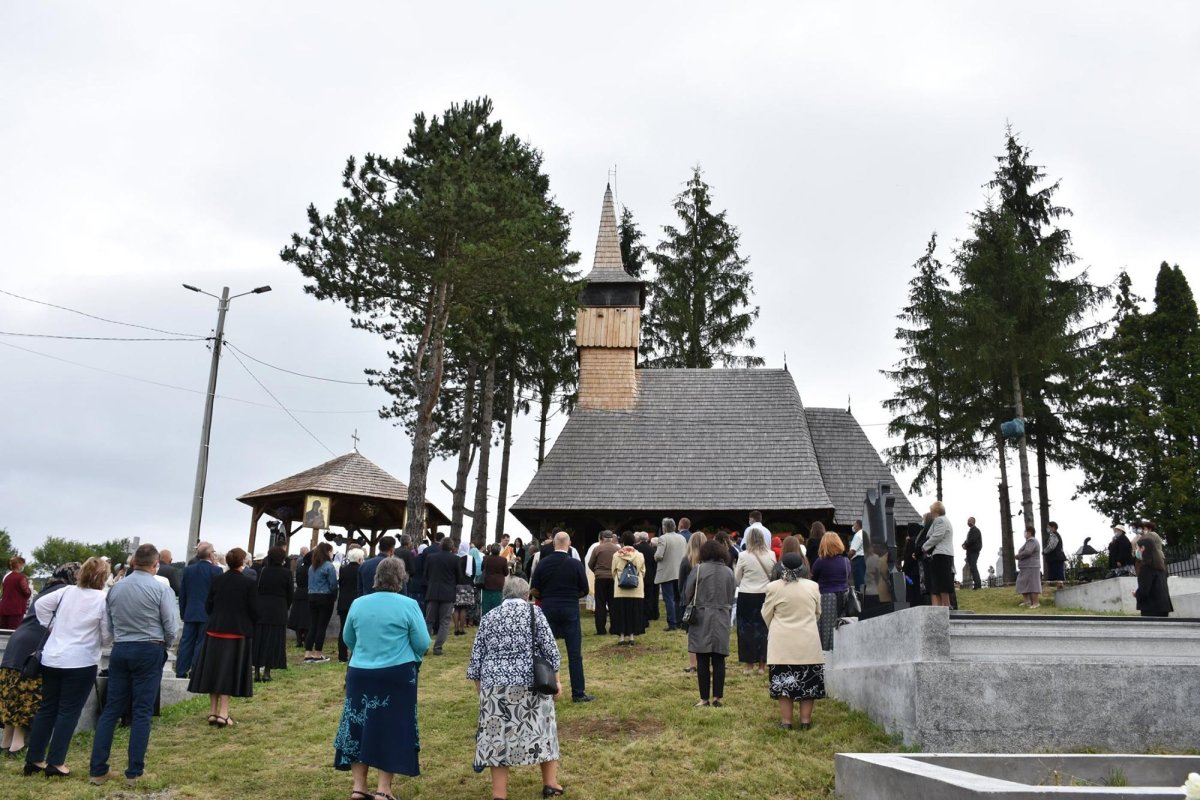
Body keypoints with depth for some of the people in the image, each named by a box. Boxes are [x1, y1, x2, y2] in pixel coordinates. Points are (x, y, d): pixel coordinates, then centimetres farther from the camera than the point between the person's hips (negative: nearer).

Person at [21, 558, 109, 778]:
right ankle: (55, 763, 3)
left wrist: (51, 627, 15)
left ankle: (34, 760, 20)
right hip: (81, 662, -5)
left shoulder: (67, 592, 4)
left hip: (51, 658, 5)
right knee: (68, 712, 2)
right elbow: (106, 636, -6)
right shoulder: (103, 600, -10)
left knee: (46, 708, 14)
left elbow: (40, 605, 9)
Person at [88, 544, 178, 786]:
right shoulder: (161, 589, -9)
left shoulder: (115, 589, 4)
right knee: (142, 712, 2)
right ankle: (134, 771, 5)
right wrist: (164, 646, 10)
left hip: (120, 650, 4)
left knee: (111, 709, 9)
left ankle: (97, 769, 11)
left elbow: (109, 623, 8)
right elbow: (171, 628, -8)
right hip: (150, 651, -4)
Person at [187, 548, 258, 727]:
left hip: (215, 630, 4)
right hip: (238, 632, -4)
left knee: (214, 670, 11)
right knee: (229, 672, 1)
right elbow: (254, 610, -8)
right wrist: (251, 626, 9)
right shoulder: (248, 582, -10)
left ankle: (212, 712, 16)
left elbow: (208, 606, 6)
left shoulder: (216, 580, 1)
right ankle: (223, 714, -2)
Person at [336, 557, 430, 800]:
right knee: (392, 729, 7)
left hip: (360, 674, 3)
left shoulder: (358, 604, 1)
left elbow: (348, 639, 13)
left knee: (358, 726, 13)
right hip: (397, 675, -3)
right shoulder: (408, 605, -10)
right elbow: (423, 643, -8)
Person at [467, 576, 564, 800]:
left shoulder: (488, 618, 10)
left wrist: (481, 689, 17)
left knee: (498, 736, 8)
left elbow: (476, 659, 10)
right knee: (541, 730, 14)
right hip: (531, 684, -1)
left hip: (495, 687, 2)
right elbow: (550, 649, -3)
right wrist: (556, 680, 4)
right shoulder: (534, 612, 2)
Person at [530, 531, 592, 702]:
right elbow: (584, 591, 0)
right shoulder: (576, 564, -7)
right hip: (570, 610, -2)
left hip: (548, 609, 2)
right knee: (575, 654, 3)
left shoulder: (543, 563, -3)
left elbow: (534, 590, -1)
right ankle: (578, 693, 5)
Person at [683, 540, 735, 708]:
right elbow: (731, 598, 10)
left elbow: (687, 594, -3)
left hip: (701, 619, -3)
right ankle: (718, 697, 9)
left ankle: (704, 697, 3)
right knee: (719, 660, 8)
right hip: (722, 621, 3)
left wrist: (690, 610, 15)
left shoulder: (699, 569, -8)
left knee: (703, 660, 2)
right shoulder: (729, 572, 3)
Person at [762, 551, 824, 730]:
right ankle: (805, 720, 12)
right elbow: (818, 613, 12)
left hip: (782, 643, -2)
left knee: (784, 682, 5)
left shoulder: (774, 587, -10)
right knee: (808, 681, 9)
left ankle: (786, 721, 7)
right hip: (808, 643, 2)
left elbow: (766, 614, 1)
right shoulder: (813, 587, -2)